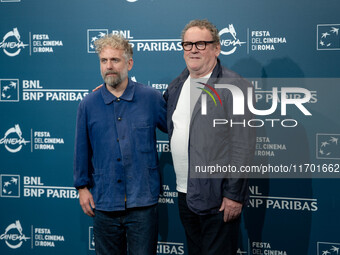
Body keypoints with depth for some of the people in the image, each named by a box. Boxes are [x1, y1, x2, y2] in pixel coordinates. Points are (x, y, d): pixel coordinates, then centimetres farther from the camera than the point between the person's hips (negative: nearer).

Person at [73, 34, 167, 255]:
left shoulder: (151, 98, -2)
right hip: (104, 202, 2)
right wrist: (82, 187, 7)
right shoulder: (88, 104, 2)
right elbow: (82, 150, 8)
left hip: (143, 201, -1)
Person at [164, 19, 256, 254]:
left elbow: (243, 147, -15)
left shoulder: (235, 86, -12)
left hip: (218, 199, -7)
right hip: (185, 194, 7)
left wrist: (234, 195, -17)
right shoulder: (177, 85, 11)